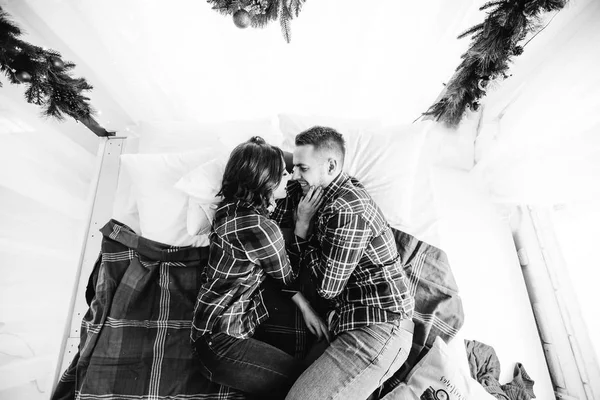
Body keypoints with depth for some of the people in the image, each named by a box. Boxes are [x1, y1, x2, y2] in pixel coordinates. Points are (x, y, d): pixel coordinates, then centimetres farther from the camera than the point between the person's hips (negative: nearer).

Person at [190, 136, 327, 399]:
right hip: (220, 340, -9)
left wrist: (306, 308, 6)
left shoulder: (234, 209, -2)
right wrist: (303, 222, -8)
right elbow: (289, 277, -11)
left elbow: (279, 273, 5)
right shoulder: (258, 226, -30)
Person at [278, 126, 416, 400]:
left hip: (378, 328, -9)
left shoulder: (347, 209, -20)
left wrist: (302, 230, -9)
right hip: (353, 320, 9)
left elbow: (327, 287, -14)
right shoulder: (330, 194, 8)